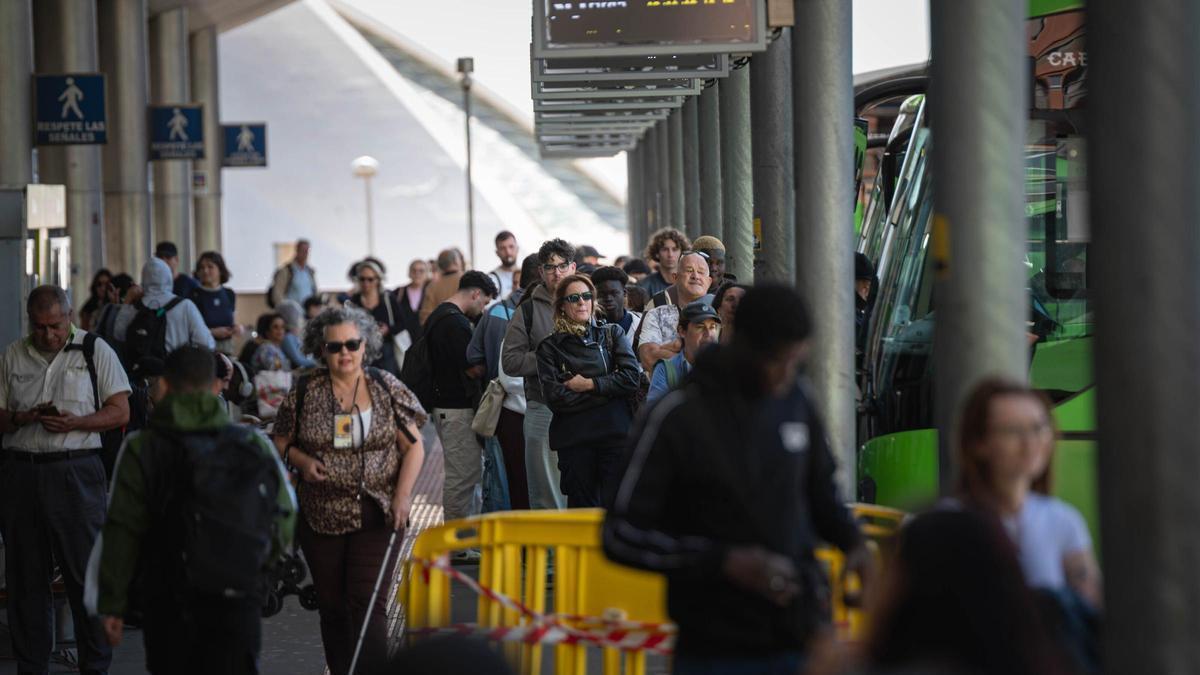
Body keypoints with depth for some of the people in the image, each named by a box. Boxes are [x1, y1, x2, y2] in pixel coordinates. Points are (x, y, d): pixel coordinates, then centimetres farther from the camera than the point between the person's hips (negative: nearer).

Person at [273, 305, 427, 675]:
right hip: (321, 516, 2)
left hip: (375, 515, -2)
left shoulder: (387, 388, 0)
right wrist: (302, 461, -11)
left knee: (368, 600, -11)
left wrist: (402, 495, -10)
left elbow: (413, 447, 2)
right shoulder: (304, 392, 2)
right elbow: (281, 443, 11)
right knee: (332, 605, 9)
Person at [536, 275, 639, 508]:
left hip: (615, 435, 0)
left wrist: (589, 384, -6)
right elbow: (555, 397, -5)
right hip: (574, 440, 0)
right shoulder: (550, 347, 7)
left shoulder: (612, 334, 12)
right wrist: (607, 390, -6)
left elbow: (632, 377, -1)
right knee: (582, 512, 3)